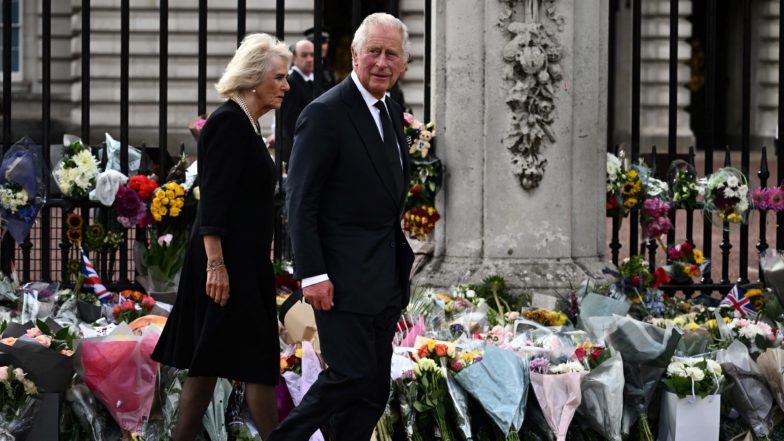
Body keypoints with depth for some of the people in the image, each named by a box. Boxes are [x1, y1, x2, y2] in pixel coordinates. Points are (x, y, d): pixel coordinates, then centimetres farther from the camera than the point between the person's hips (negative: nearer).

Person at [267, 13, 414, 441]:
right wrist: (313, 274, -19)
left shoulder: (391, 112, 13)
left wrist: (400, 260, 15)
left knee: (374, 387, 7)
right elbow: (300, 200, -15)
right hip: (344, 274, -8)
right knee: (351, 374, -12)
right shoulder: (325, 113, -13)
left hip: (385, 276, 8)